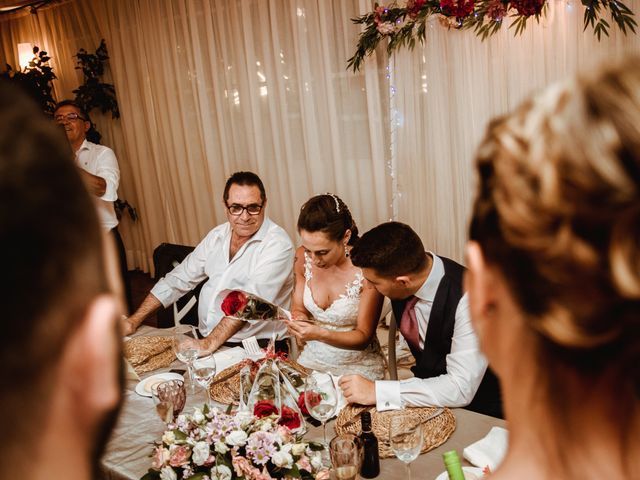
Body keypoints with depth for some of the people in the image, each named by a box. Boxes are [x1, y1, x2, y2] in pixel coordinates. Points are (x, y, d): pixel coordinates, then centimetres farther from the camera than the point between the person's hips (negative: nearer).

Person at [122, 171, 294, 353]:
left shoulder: (277, 244, -12)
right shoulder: (218, 235, 10)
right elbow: (178, 279, 14)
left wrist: (209, 344, -31)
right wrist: (134, 320, 6)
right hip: (204, 339, 6)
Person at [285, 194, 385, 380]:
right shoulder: (303, 257, -6)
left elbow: (363, 337, -12)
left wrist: (320, 334, -27)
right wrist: (298, 320, -15)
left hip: (358, 366, -3)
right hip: (313, 358, 3)